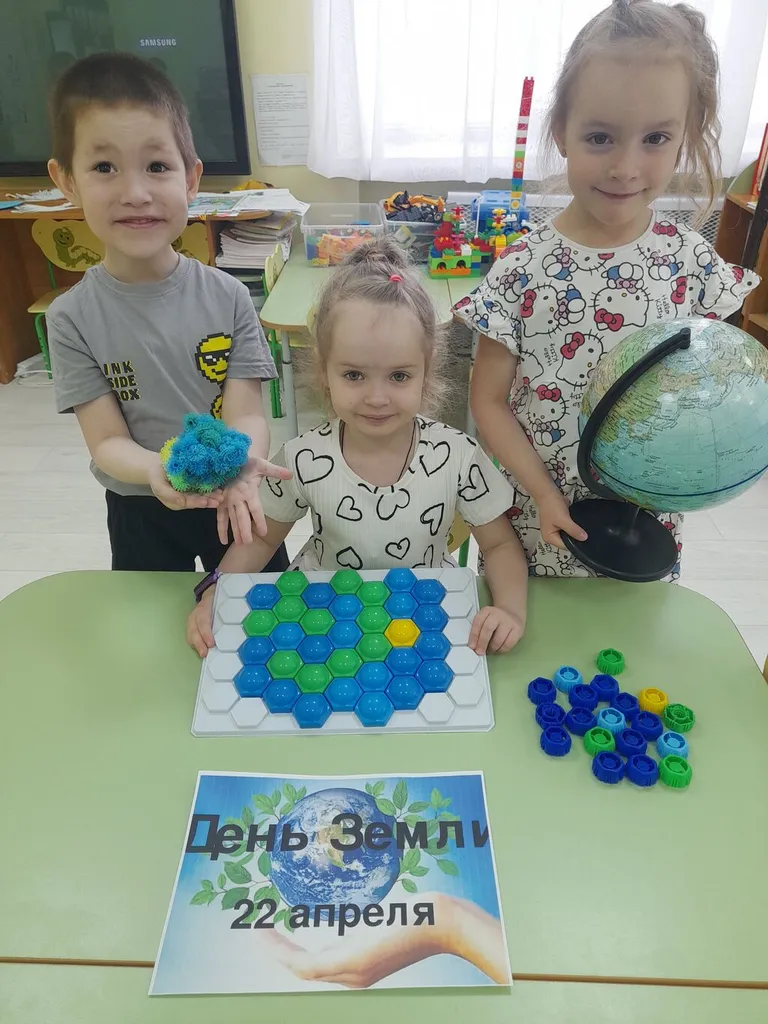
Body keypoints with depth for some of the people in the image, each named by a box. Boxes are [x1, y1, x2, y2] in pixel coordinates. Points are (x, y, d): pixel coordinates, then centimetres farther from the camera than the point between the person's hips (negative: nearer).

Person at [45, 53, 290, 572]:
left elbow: (246, 413, -16)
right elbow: (107, 441, -14)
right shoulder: (73, 318, -13)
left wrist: (239, 464, -39)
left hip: (237, 501, 1)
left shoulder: (228, 296, -12)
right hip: (141, 515, 0)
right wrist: (155, 469, -38)